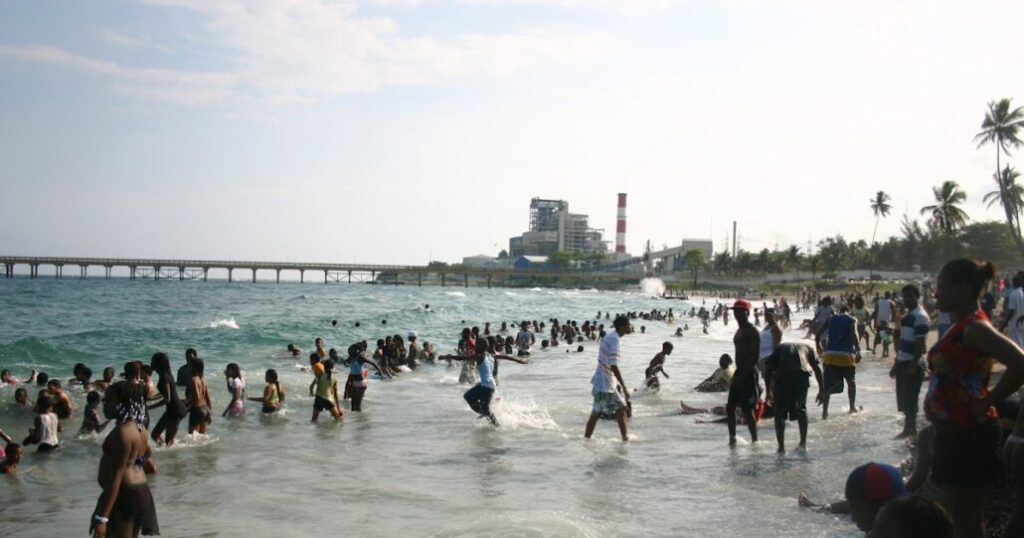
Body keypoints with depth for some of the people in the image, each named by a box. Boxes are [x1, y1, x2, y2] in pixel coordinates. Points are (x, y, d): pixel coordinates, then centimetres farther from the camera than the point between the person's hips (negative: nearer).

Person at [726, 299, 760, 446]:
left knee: (747, 410, -6)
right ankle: (732, 439, 18)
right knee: (730, 407, 9)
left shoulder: (752, 332, -11)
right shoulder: (740, 331, 17)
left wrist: (743, 374, -23)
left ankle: (754, 441, 3)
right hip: (739, 373, 9)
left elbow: (754, 356, -18)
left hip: (748, 374, -9)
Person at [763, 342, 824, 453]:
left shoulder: (780, 348, 31)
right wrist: (821, 391, 26)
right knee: (801, 410, 22)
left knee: (779, 413, 12)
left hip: (782, 376, -1)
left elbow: (768, 368, 17)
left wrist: (769, 392, 19)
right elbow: (817, 369, 23)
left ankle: (781, 447, 9)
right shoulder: (807, 347, 34)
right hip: (802, 376, 1)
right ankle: (803, 443, 20)